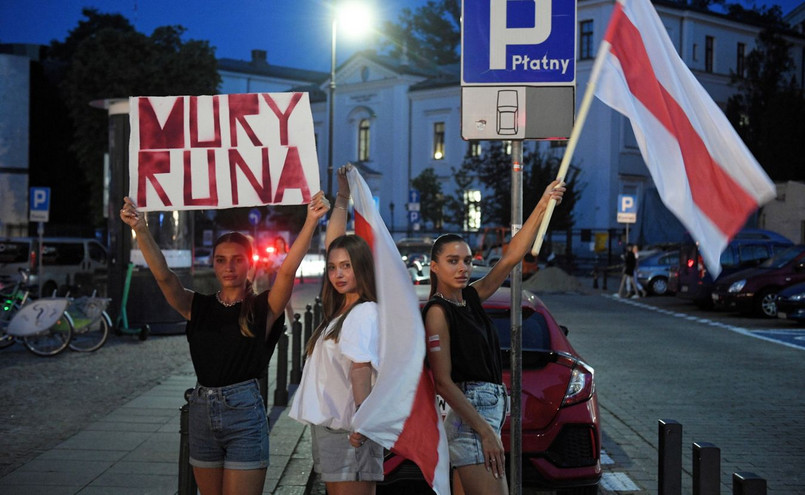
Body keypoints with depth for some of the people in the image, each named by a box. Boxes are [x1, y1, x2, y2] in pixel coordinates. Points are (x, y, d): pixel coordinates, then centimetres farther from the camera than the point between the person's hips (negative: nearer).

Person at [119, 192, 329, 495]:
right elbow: (163, 276, -7)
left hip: (245, 412, -4)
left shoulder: (262, 308, -2)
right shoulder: (198, 308, 7)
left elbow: (287, 270, -18)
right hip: (202, 411, 4)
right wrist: (141, 230, -22)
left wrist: (311, 222, -31)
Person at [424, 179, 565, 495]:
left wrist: (543, 205, 5)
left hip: (490, 410, 9)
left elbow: (512, 257, 12)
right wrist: (485, 433, -20)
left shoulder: (471, 298, 12)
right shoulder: (437, 311, -10)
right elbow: (443, 382, -15)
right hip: (470, 418, -9)